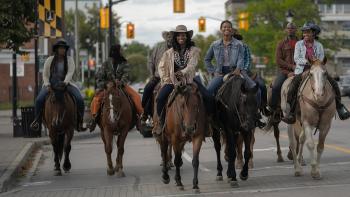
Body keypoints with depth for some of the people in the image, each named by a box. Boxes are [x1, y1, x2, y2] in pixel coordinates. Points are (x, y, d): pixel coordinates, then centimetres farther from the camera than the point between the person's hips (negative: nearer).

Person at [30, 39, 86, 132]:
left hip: (66, 83, 0)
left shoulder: (69, 59, 2)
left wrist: (65, 82, -29)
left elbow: (70, 72, -11)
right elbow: (45, 75, 5)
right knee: (39, 99, -25)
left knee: (80, 99, -23)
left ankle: (79, 122, -11)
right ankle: (37, 120, -5)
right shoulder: (49, 60, 3)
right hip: (51, 84, 0)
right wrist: (47, 85, -13)